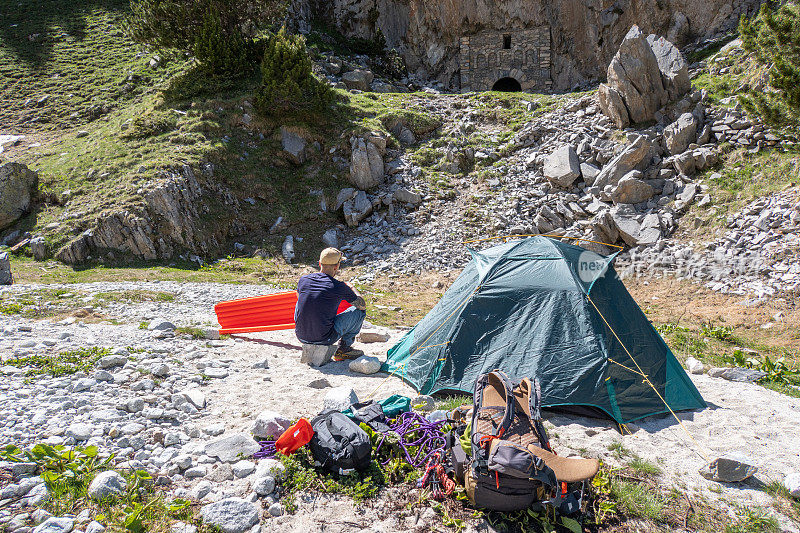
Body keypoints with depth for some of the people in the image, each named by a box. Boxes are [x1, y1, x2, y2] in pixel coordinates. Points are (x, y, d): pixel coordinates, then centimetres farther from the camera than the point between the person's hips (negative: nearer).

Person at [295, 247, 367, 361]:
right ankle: (343, 349, 14)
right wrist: (352, 288, 22)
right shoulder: (339, 287, -12)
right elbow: (362, 305, 3)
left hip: (301, 337, 5)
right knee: (359, 311, 8)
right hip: (325, 339, -4)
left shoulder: (303, 280, 0)